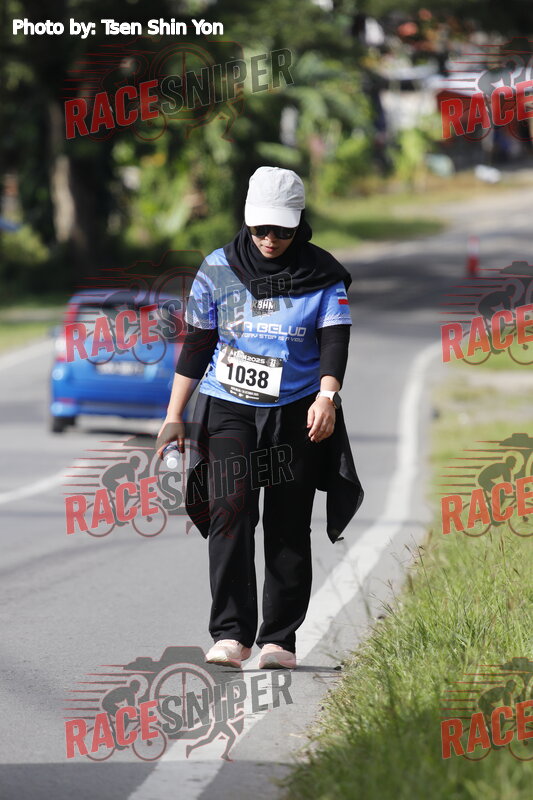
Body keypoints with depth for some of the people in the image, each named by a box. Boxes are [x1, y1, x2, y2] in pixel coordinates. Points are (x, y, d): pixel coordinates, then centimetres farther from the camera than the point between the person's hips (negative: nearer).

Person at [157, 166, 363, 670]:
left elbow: (334, 341, -9)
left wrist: (327, 397, -27)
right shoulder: (219, 269, 3)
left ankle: (279, 638, 9)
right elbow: (196, 345, 8)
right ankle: (231, 634, -19)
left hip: (297, 413, 0)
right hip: (228, 408, 0)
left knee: (288, 527, 1)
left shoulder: (323, 275, -1)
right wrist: (174, 416, 5)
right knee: (229, 511, -17)